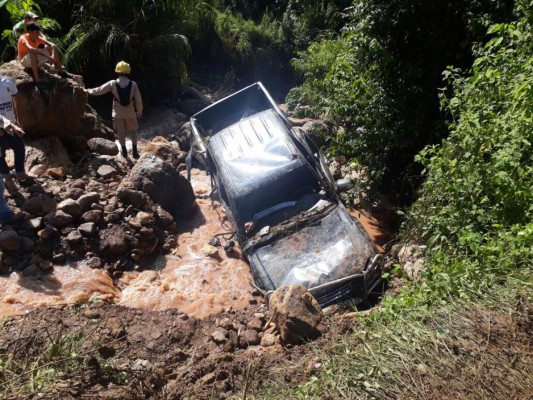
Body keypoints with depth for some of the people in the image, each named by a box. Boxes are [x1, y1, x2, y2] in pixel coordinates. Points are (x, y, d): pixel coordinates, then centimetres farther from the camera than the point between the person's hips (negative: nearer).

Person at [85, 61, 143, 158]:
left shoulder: (112, 84, -13)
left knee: (121, 132, 18)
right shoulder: (133, 84, -12)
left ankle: (124, 151, 27)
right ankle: (134, 151, 17)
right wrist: (139, 112, 9)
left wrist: (88, 91, 15)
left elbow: (98, 90, -4)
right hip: (130, 113, 0)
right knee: (132, 132, 17)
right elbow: (138, 101, -7)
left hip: (118, 114, 0)